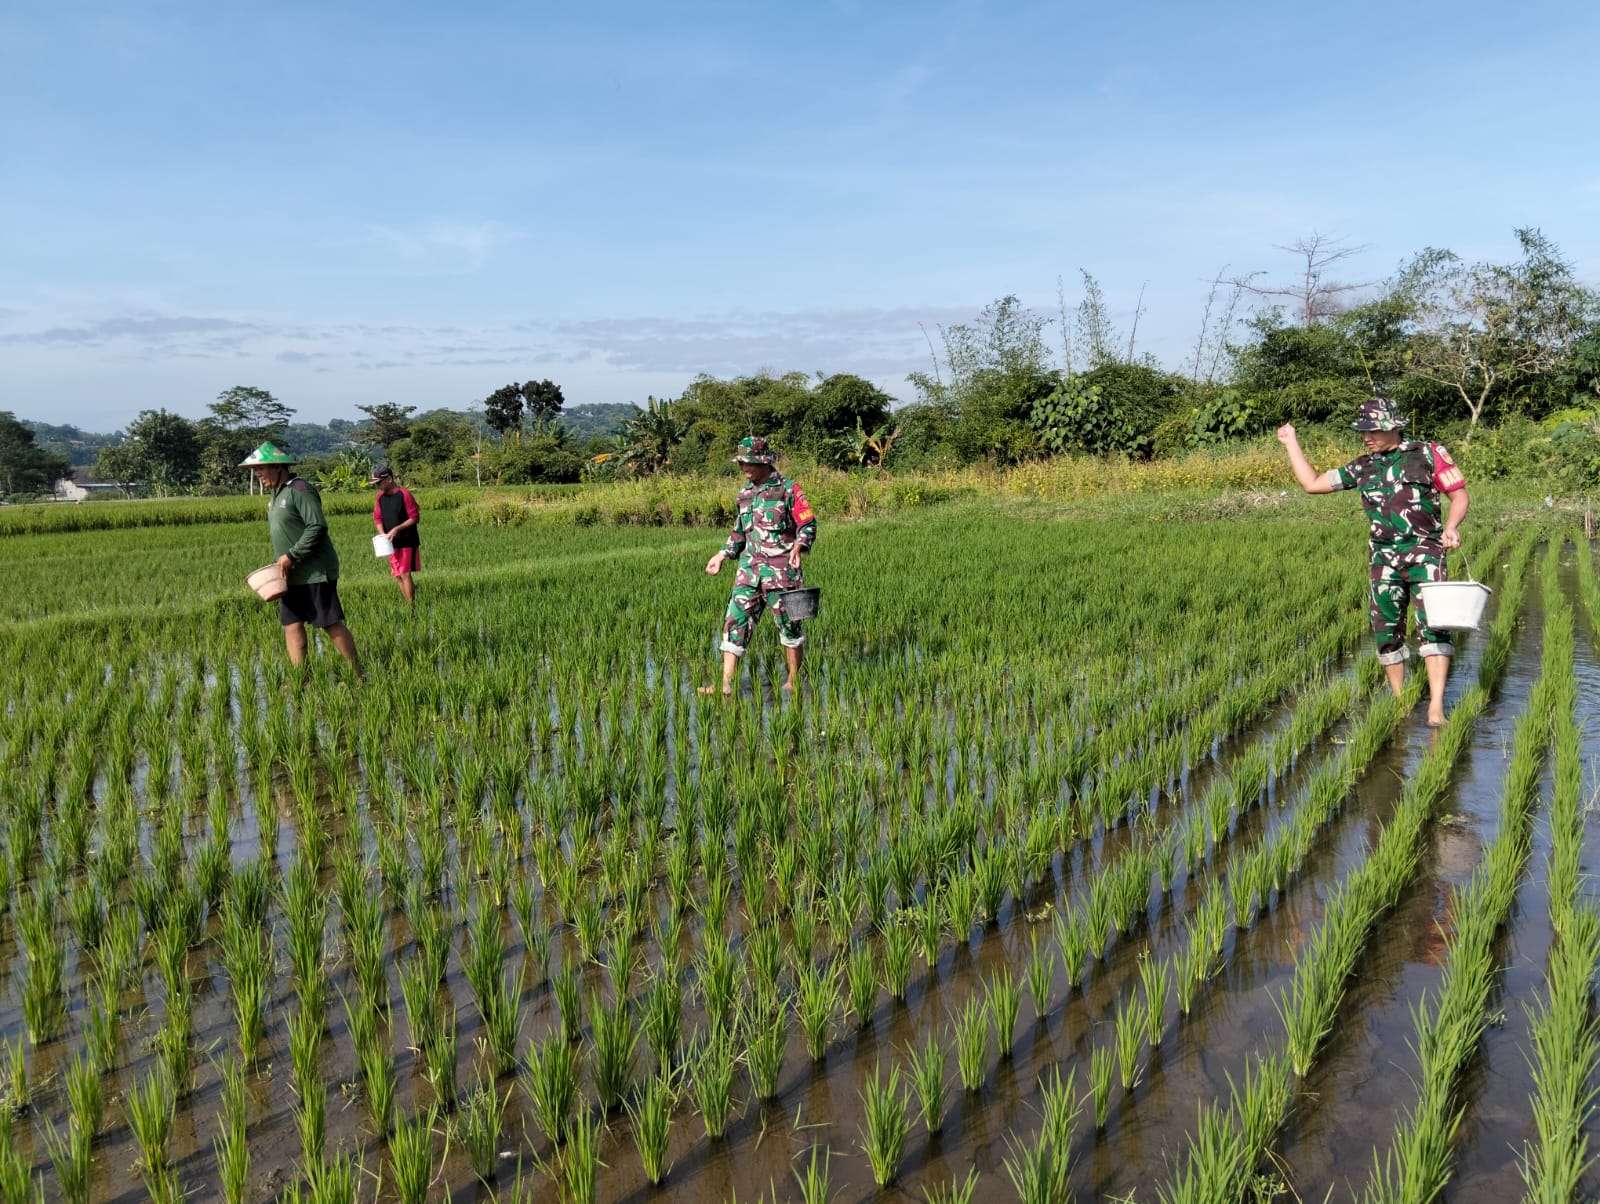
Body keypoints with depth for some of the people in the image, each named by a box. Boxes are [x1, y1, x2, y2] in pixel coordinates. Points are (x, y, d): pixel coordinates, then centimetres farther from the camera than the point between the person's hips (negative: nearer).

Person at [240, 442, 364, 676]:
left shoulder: (299, 490, -14)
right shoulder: (275, 495, 15)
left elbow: (317, 527, -22)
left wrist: (292, 555, -20)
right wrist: (281, 560, 8)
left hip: (315, 573, -9)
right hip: (291, 575, 9)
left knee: (332, 624, -6)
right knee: (291, 624, 5)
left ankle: (358, 675, 3)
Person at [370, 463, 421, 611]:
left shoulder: (404, 494, -13)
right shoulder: (380, 496, 6)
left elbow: (415, 517, -12)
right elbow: (377, 518, 11)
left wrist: (397, 529, -20)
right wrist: (383, 534, -7)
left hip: (407, 541, -6)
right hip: (392, 543, 6)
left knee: (405, 573, -12)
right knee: (398, 576, 7)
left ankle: (412, 609, -9)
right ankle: (409, 606, 14)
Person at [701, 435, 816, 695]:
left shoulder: (787, 489, -5)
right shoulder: (745, 491, 14)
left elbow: (808, 524, -6)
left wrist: (797, 547, -23)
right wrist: (723, 555, 18)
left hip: (780, 569, -6)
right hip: (749, 567, 6)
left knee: (788, 624, 4)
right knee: (735, 621, -4)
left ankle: (794, 681, 20)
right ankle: (726, 685, -4)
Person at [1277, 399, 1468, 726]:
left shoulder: (1428, 454, 2)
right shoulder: (1363, 468, 13)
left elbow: (1459, 494, 1)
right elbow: (1312, 483, 15)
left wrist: (1451, 525, -18)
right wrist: (1292, 443, 16)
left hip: (1424, 552, -4)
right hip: (1383, 558, 4)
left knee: (1432, 624, -16)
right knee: (1386, 629, 3)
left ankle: (1436, 707, -18)